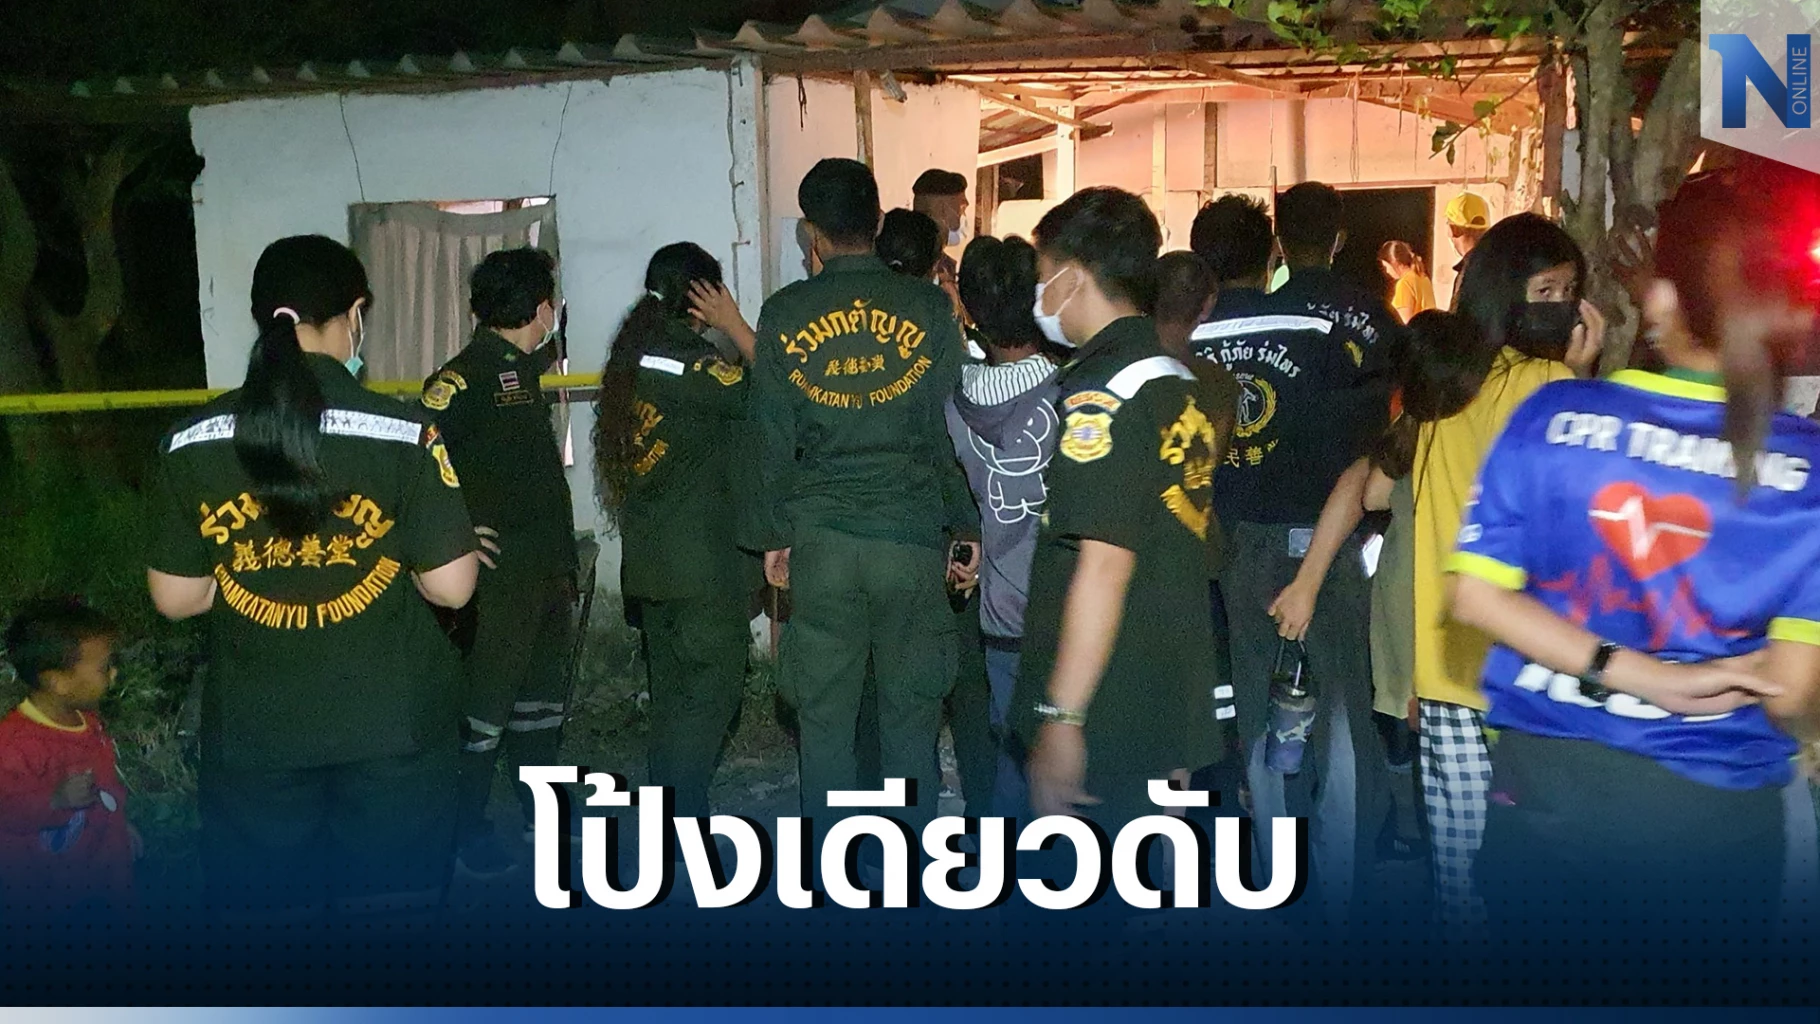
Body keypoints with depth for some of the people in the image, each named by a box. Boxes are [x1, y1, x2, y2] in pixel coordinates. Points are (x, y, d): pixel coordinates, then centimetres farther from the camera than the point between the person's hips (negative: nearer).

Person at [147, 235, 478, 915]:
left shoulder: (191, 445, -6)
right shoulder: (404, 435, -14)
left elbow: (175, 598, -1)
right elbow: (451, 587, -12)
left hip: (253, 734, 2)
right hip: (390, 728, -2)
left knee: (262, 897, 15)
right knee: (389, 895, 14)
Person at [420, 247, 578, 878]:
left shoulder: (521, 368, 11)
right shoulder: (463, 378, -16)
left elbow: (548, 351, 37)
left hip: (549, 566, 9)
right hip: (499, 573, -9)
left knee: (543, 698, 17)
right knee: (484, 706, 0)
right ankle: (467, 831, 11)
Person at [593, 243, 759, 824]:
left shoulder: (634, 356, 8)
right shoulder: (689, 363, -18)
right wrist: (734, 325, -13)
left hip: (650, 559, 9)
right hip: (703, 564, -9)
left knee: (675, 695, 16)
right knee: (711, 690, -2)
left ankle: (673, 820, 24)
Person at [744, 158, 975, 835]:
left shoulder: (785, 314, 0)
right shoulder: (928, 306, -2)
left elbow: (772, 438, 2)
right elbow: (952, 426, 0)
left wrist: (772, 535, 12)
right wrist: (966, 526, 8)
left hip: (819, 537, 0)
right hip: (913, 533, 0)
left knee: (823, 714, 10)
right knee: (911, 709, 9)